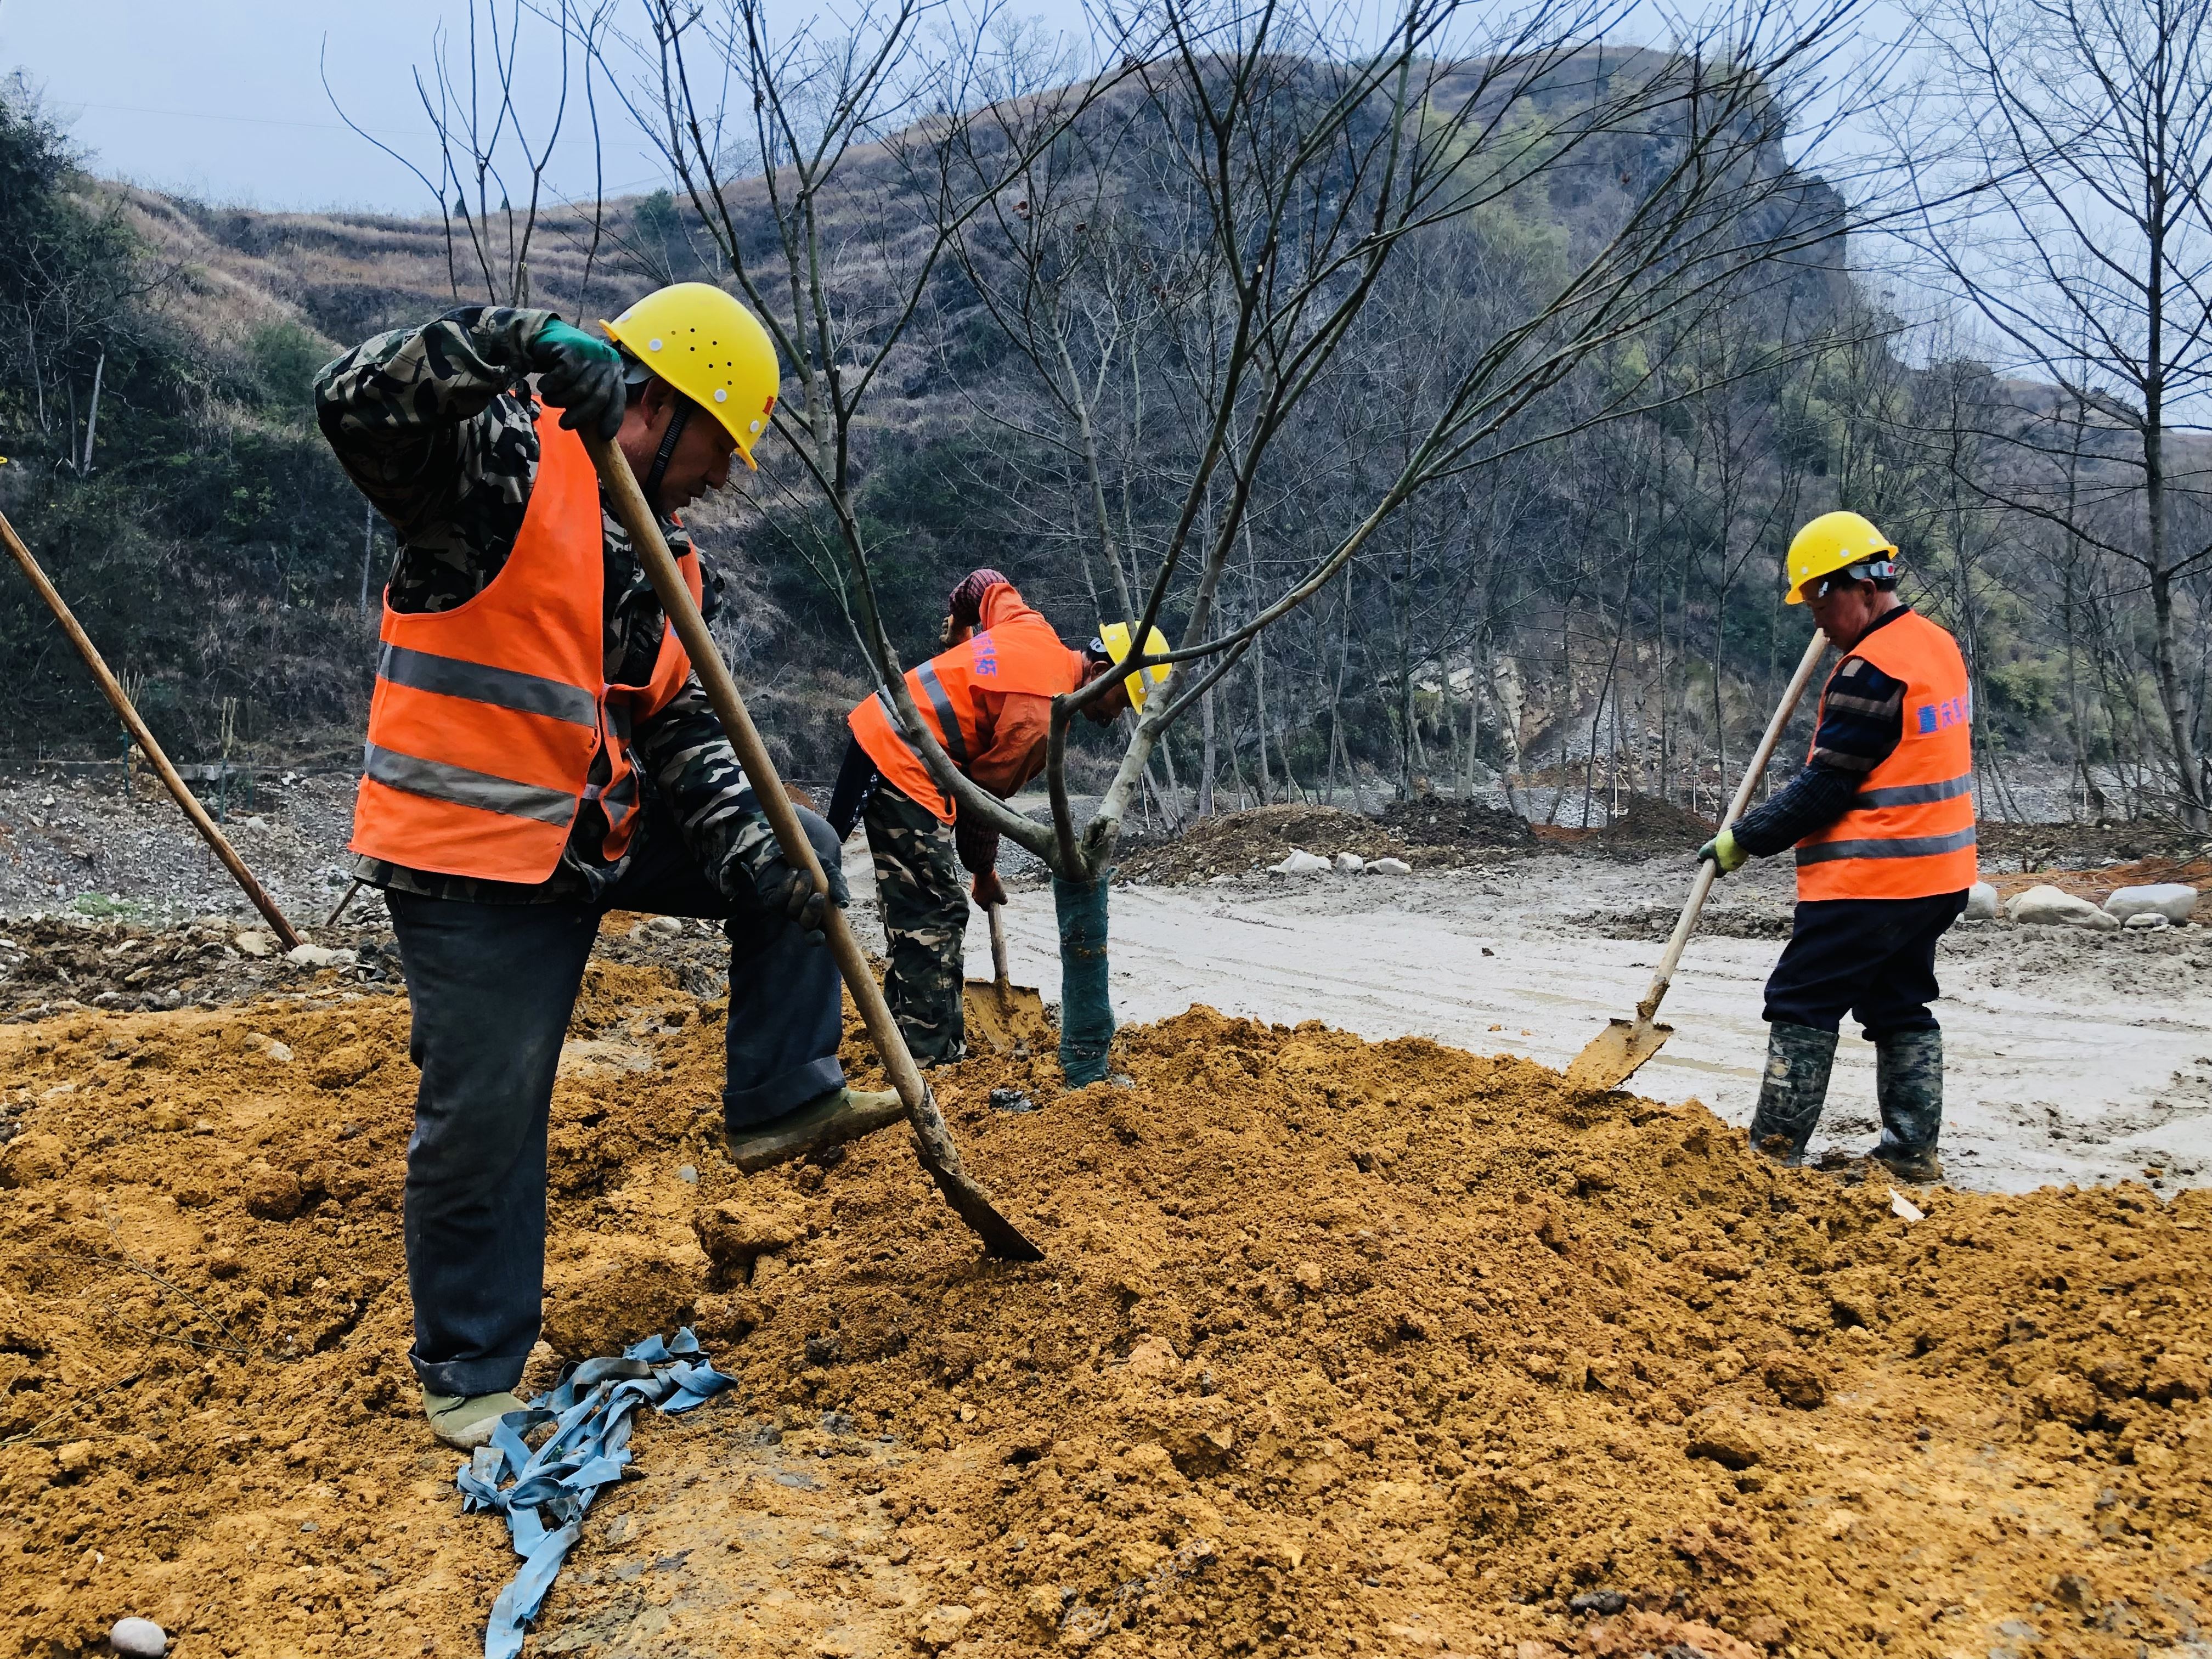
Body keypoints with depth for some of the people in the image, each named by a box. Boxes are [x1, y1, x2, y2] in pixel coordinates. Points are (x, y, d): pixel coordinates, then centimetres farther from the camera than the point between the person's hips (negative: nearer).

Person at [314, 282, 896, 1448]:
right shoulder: (502, 467, -11)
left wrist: (750, 847, -5)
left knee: (796, 850, 8)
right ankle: (466, 1374, 18)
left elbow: (679, 729, 9)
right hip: (471, 864, -8)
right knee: (486, 1122, -1)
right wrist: (523, 345, -37)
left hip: (599, 836, 8)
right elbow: (355, 400, -29)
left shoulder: (657, 554, 12)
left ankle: (782, 1097, 13)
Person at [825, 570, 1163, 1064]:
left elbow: (986, 584, 24)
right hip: (902, 770, -10)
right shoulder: (1040, 718, -18)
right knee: (936, 919, -7)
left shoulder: (1035, 632, 6)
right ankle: (933, 1056, -4)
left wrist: (959, 630, 39)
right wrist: (984, 872, 4)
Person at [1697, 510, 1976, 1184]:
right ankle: (1913, 1151, 19)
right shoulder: (1939, 645, 11)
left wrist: (1742, 840, -9)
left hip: (1870, 879, -10)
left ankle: (1774, 1150, 2)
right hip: (1938, 875, 10)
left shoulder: (1872, 671, -19)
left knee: (1802, 1005, -2)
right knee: (1902, 1006, 16)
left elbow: (1825, 787, -18)